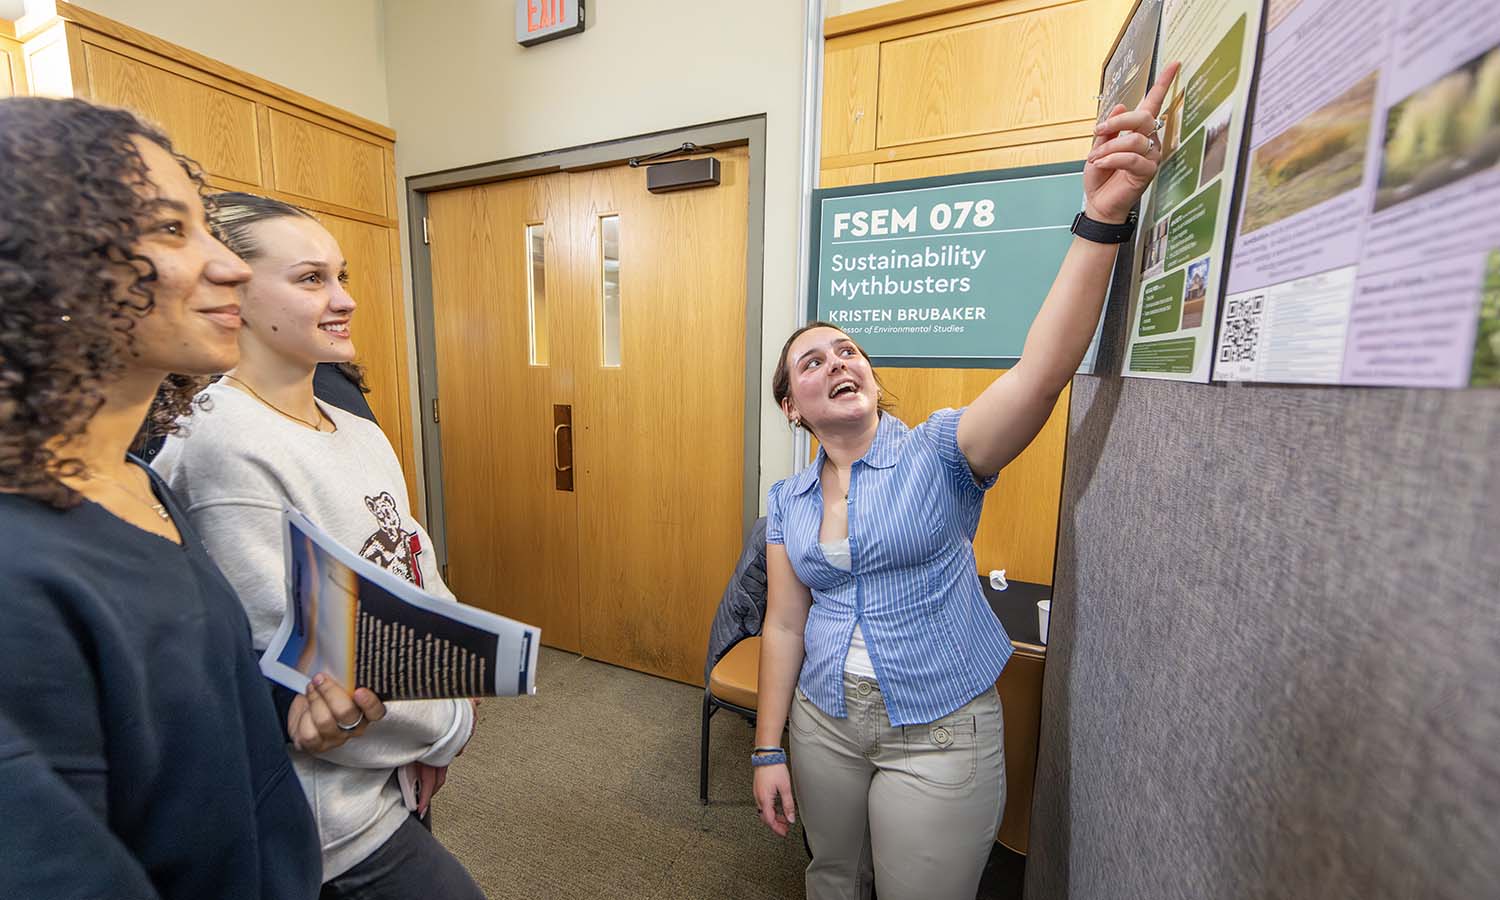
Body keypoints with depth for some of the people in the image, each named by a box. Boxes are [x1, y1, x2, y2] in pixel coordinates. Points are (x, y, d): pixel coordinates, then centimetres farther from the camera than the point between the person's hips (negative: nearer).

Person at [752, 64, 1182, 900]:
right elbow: (785, 627, 1)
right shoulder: (788, 501, -3)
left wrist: (1101, 217, -40)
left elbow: (1039, 374, -31)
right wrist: (769, 751, 5)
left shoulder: (937, 453, -13)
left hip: (939, 734, -3)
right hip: (824, 723, 4)